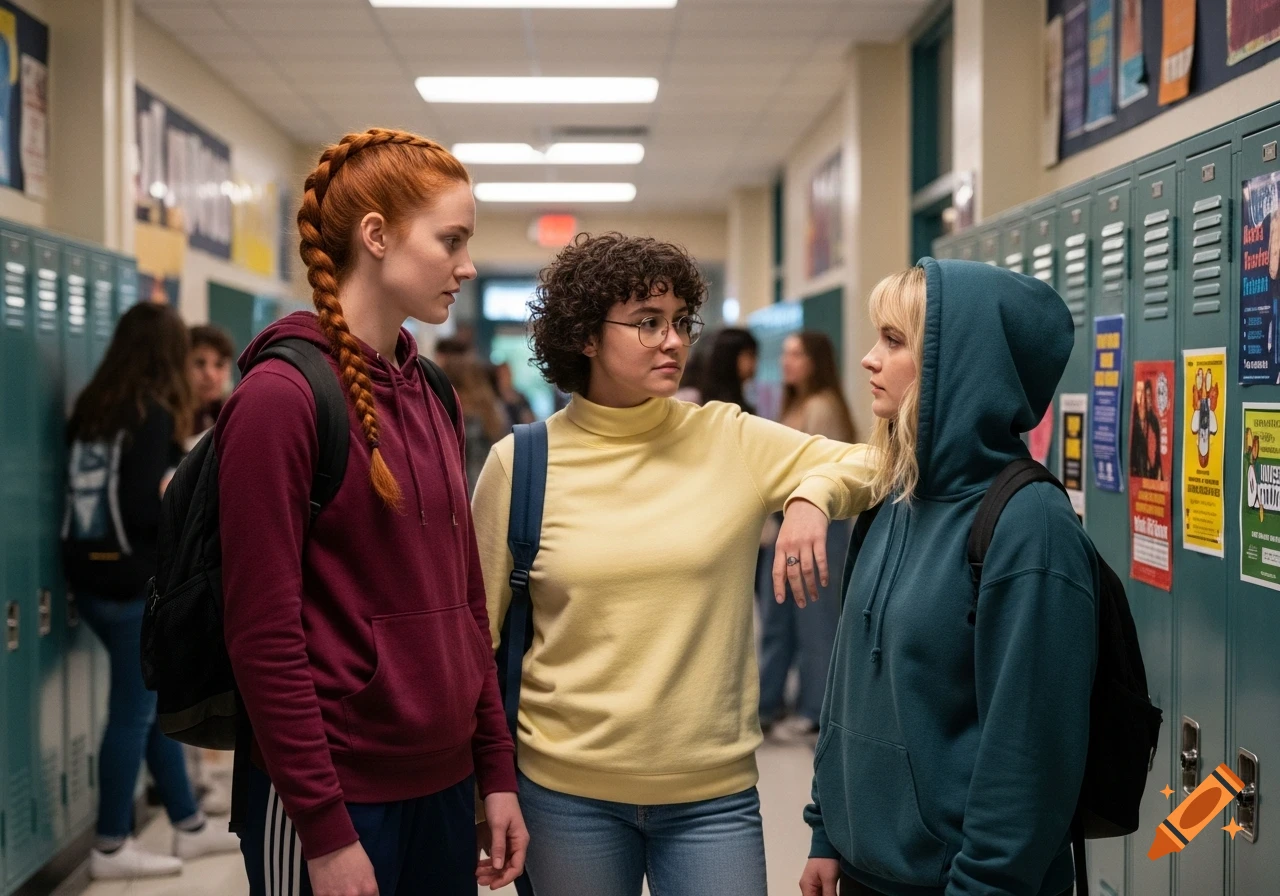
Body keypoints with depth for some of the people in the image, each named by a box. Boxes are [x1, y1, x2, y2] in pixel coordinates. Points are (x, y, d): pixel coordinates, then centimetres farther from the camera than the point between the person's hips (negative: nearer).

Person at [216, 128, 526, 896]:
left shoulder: (430, 398, 9)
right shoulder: (282, 395, -13)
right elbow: (262, 632, -16)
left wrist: (496, 770, 9)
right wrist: (323, 828, -16)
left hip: (444, 785, 7)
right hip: (338, 798, -7)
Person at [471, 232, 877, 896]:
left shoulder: (731, 441, -1)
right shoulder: (521, 462, -2)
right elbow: (479, 633, 4)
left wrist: (813, 495, -17)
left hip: (713, 794, 1)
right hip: (566, 791, 0)